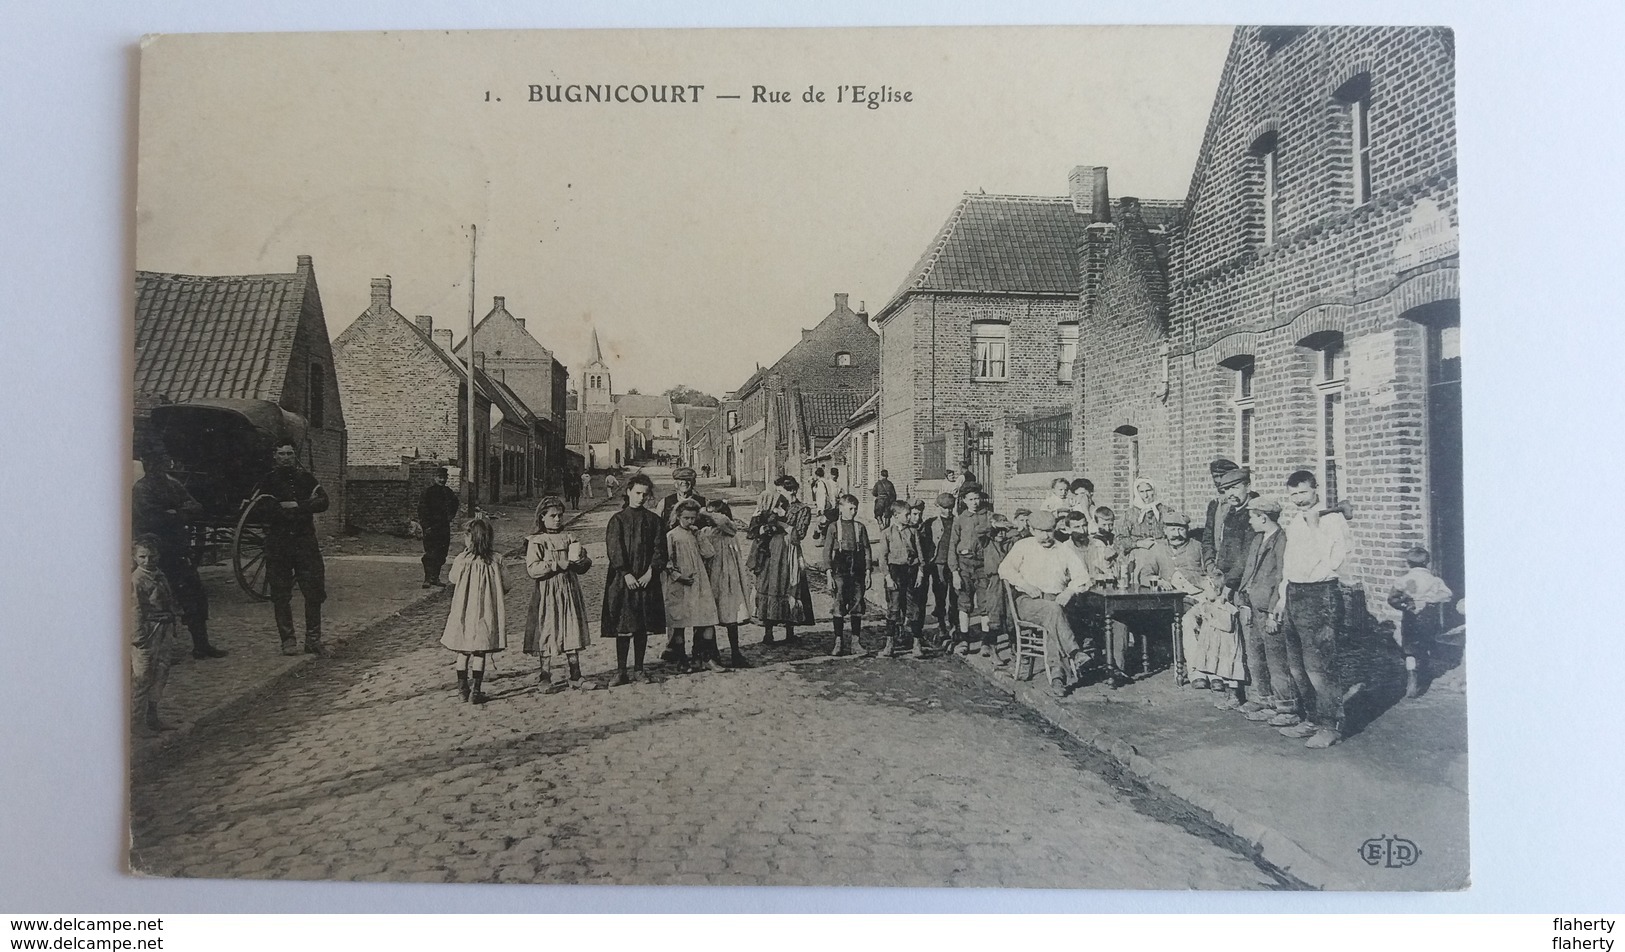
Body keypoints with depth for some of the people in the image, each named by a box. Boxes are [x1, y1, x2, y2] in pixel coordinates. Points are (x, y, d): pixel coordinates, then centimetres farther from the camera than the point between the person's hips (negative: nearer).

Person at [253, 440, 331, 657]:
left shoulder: (305, 478, 8)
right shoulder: (268, 481, 5)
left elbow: (323, 502, -2)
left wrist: (297, 506, -14)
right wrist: (281, 511, -13)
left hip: (305, 541, 1)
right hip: (277, 544, 0)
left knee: (314, 591, -3)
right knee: (281, 595, 3)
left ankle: (313, 639, 5)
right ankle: (287, 640, 12)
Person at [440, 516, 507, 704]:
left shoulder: (461, 561, -10)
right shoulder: (495, 561, -9)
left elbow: (453, 584, 2)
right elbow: (501, 589, -2)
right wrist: (504, 590, 18)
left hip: (463, 614, 1)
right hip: (485, 614, 0)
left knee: (463, 653, 15)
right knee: (480, 654, 6)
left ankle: (463, 688, 21)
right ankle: (475, 691, 5)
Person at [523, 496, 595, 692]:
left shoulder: (570, 538, 12)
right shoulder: (536, 541, -3)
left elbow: (585, 565, 11)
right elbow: (532, 569, -15)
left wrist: (579, 561, -12)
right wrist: (557, 564, -19)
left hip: (570, 591, 4)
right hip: (547, 594, -4)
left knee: (572, 633, 6)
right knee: (547, 635, -1)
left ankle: (575, 676, 14)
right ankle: (546, 678, 9)